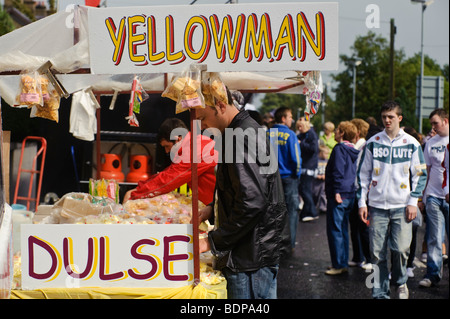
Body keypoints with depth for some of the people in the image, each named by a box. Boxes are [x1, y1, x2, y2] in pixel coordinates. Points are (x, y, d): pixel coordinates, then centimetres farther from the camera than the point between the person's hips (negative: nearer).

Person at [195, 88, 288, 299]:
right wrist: (213, 208, 13)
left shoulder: (241, 138, -20)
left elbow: (252, 203, -27)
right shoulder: (249, 129, 13)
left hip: (253, 255, -11)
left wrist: (213, 242, -19)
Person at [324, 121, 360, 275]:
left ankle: (338, 265, -2)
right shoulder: (353, 151, 15)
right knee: (343, 229, 15)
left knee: (334, 230, -4)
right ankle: (343, 262, 21)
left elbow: (338, 171, -20)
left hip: (339, 196, -9)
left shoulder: (340, 148, -11)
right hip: (350, 195, 9)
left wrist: (337, 191, -22)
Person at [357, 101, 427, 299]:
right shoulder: (373, 143, 6)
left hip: (402, 206, -1)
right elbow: (363, 173, 9)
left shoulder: (411, 144, 4)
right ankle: (380, 292, 13)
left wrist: (413, 201, -1)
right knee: (377, 252, 1)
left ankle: (400, 282, 21)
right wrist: (362, 202, 3)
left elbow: (420, 174, 7)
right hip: (377, 206, 1)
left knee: (401, 248, -8)